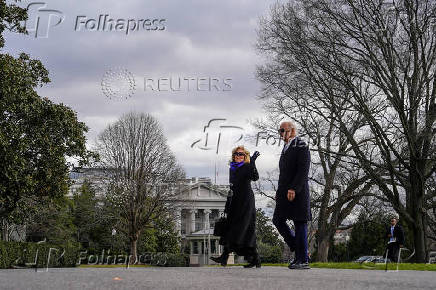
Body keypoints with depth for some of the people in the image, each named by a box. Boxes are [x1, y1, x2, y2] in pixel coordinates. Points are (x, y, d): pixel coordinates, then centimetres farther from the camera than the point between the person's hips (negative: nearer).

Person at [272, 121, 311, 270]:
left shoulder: (301, 146, -6)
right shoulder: (286, 148, 21)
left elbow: (303, 170, -16)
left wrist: (293, 189, -23)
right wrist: (279, 191, 15)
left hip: (297, 192, -9)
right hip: (285, 193, 9)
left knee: (300, 224, -5)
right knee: (278, 221, 6)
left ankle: (303, 260, 1)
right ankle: (298, 251, 16)